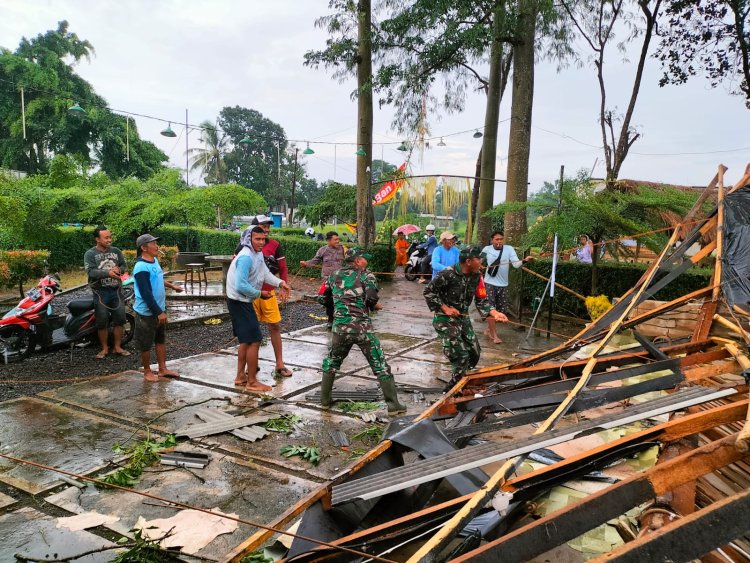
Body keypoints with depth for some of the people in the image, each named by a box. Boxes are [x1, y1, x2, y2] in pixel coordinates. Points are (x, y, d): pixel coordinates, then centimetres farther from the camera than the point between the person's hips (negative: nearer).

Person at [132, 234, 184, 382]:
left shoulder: (154, 260, 4)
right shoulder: (142, 267, -23)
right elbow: (146, 294, -26)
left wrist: (171, 285, 32)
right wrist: (159, 312, -24)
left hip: (159, 309, 9)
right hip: (147, 312, -9)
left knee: (161, 340, 16)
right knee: (146, 344, 7)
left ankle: (162, 369, 27)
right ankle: (147, 372, 22)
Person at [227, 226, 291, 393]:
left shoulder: (258, 254, 5)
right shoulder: (246, 258, -25)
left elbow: (265, 273, 8)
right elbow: (241, 286, -30)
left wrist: (280, 283, -9)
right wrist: (259, 294, -17)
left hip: (243, 301, 10)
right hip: (239, 302, -10)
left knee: (246, 340, 19)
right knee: (254, 340, -6)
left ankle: (240, 376, 31)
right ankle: (252, 382, 3)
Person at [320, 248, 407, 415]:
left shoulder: (333, 276, 12)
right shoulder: (365, 275, -1)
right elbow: (372, 297, -16)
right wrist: (373, 306, 4)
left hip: (340, 328, 4)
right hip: (362, 328, -3)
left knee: (331, 362, 24)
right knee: (380, 365, 5)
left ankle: (325, 399, 27)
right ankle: (393, 404, 5)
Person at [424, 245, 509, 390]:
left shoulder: (477, 275, -4)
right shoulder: (448, 274, -23)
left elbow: (481, 300, -1)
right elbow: (428, 291, -14)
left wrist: (494, 313, -17)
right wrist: (444, 307, -19)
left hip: (463, 318, 7)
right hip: (445, 319, -7)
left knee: (474, 353, 11)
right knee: (460, 356, -13)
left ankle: (458, 380, 33)